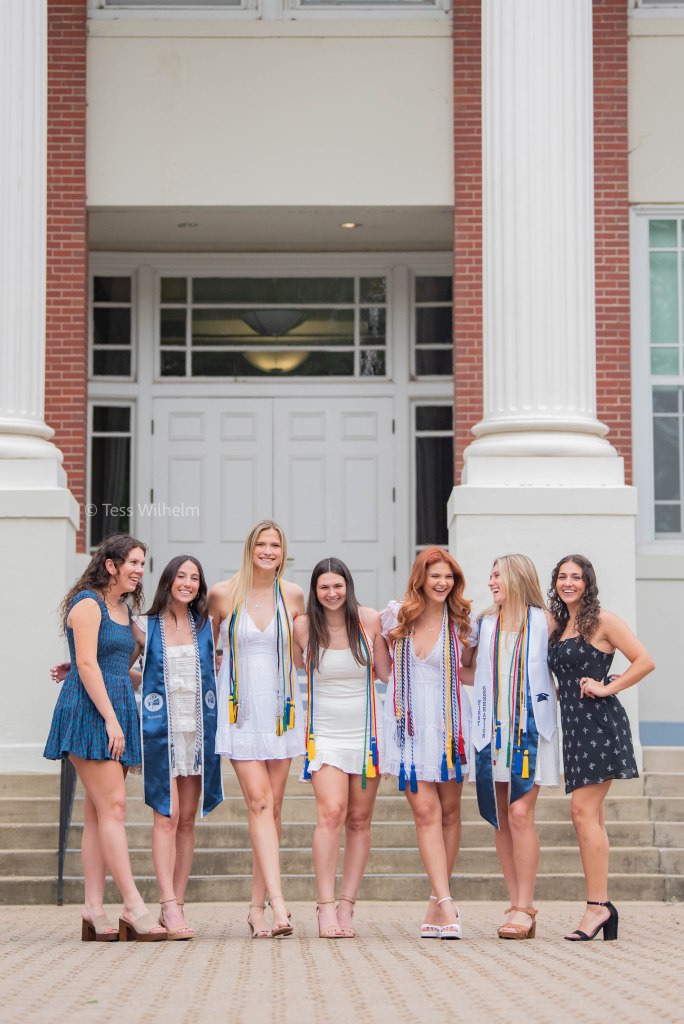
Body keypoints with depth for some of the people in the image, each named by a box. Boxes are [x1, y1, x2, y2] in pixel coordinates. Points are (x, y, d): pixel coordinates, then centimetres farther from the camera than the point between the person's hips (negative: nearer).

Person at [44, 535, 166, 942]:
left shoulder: (124, 609, 19)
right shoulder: (87, 603, -6)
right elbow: (86, 664, -13)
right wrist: (110, 719, -17)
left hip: (118, 711, 8)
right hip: (90, 710, -8)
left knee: (99, 812, 4)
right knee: (113, 806, -13)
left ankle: (94, 911, 1)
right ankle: (134, 908, -16)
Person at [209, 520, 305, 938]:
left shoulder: (293, 595, 3)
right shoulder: (222, 594, -2)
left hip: (281, 708, 2)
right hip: (240, 710, -2)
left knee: (273, 806, 4)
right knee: (259, 802, -12)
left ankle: (257, 906, 12)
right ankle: (278, 903, -19)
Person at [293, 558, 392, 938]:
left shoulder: (369, 621, -2)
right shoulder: (304, 627, -2)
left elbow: (387, 673, 4)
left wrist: (395, 637, -2)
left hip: (366, 731, 2)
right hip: (325, 732, -1)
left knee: (360, 821, 4)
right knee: (331, 812, -18)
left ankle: (347, 906, 10)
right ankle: (326, 906, -14)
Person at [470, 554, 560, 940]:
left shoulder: (544, 620, 2)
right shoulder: (486, 622, 13)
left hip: (530, 726, -4)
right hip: (492, 727, 4)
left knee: (520, 813, -13)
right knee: (501, 818, 2)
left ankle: (524, 908, -9)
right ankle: (518, 905, 8)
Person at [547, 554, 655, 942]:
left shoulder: (602, 620, -5)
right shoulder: (560, 626, 17)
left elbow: (645, 661, -10)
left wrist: (606, 688, -12)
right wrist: (559, 692, 7)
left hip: (599, 720, -8)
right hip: (574, 724, 8)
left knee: (584, 810, -14)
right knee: (592, 817, 6)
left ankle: (597, 906, -13)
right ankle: (603, 907, 8)